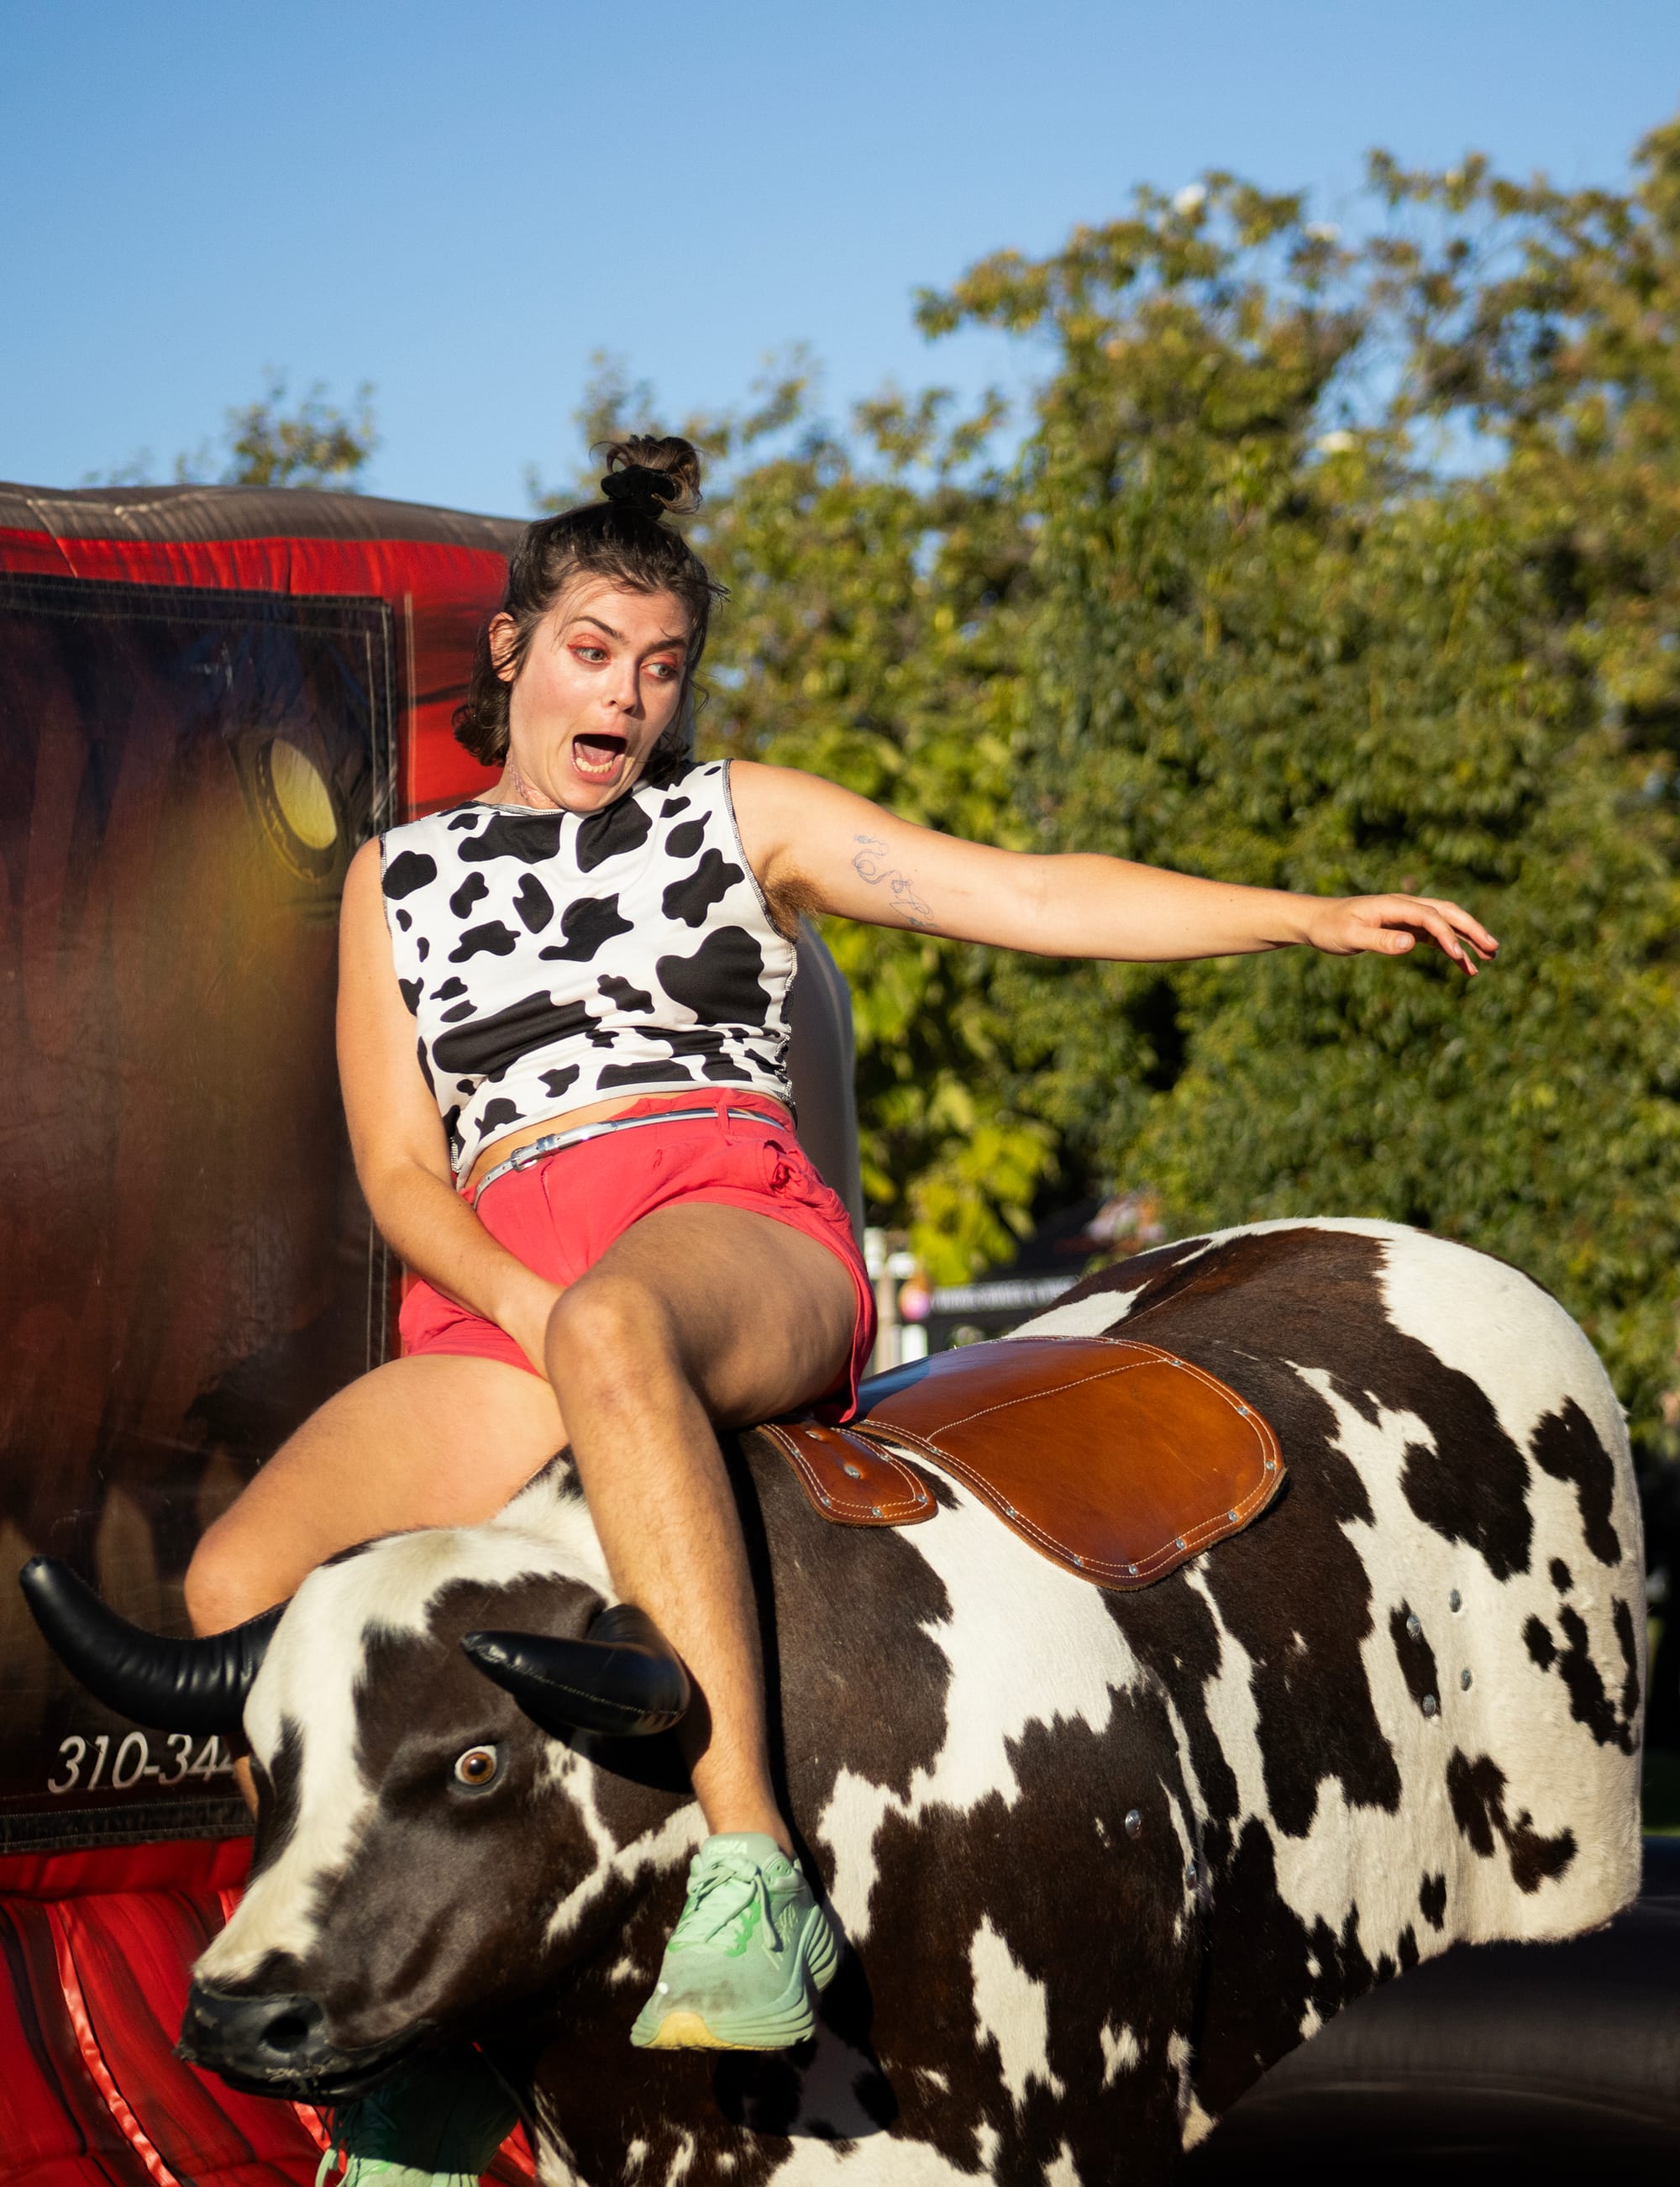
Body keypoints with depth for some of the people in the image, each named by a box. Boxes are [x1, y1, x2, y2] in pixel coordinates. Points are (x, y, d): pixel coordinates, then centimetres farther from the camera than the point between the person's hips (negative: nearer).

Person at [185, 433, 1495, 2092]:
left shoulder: (740, 817, 19)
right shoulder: (402, 878, 22)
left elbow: (1033, 897, 11)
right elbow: (399, 1172, 13)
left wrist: (1314, 915, 1)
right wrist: (520, 1297, -9)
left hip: (738, 1243, -3)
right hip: (500, 1305, 3)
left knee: (613, 1330, -42)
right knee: (235, 1591, -22)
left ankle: (753, 1878, -51)